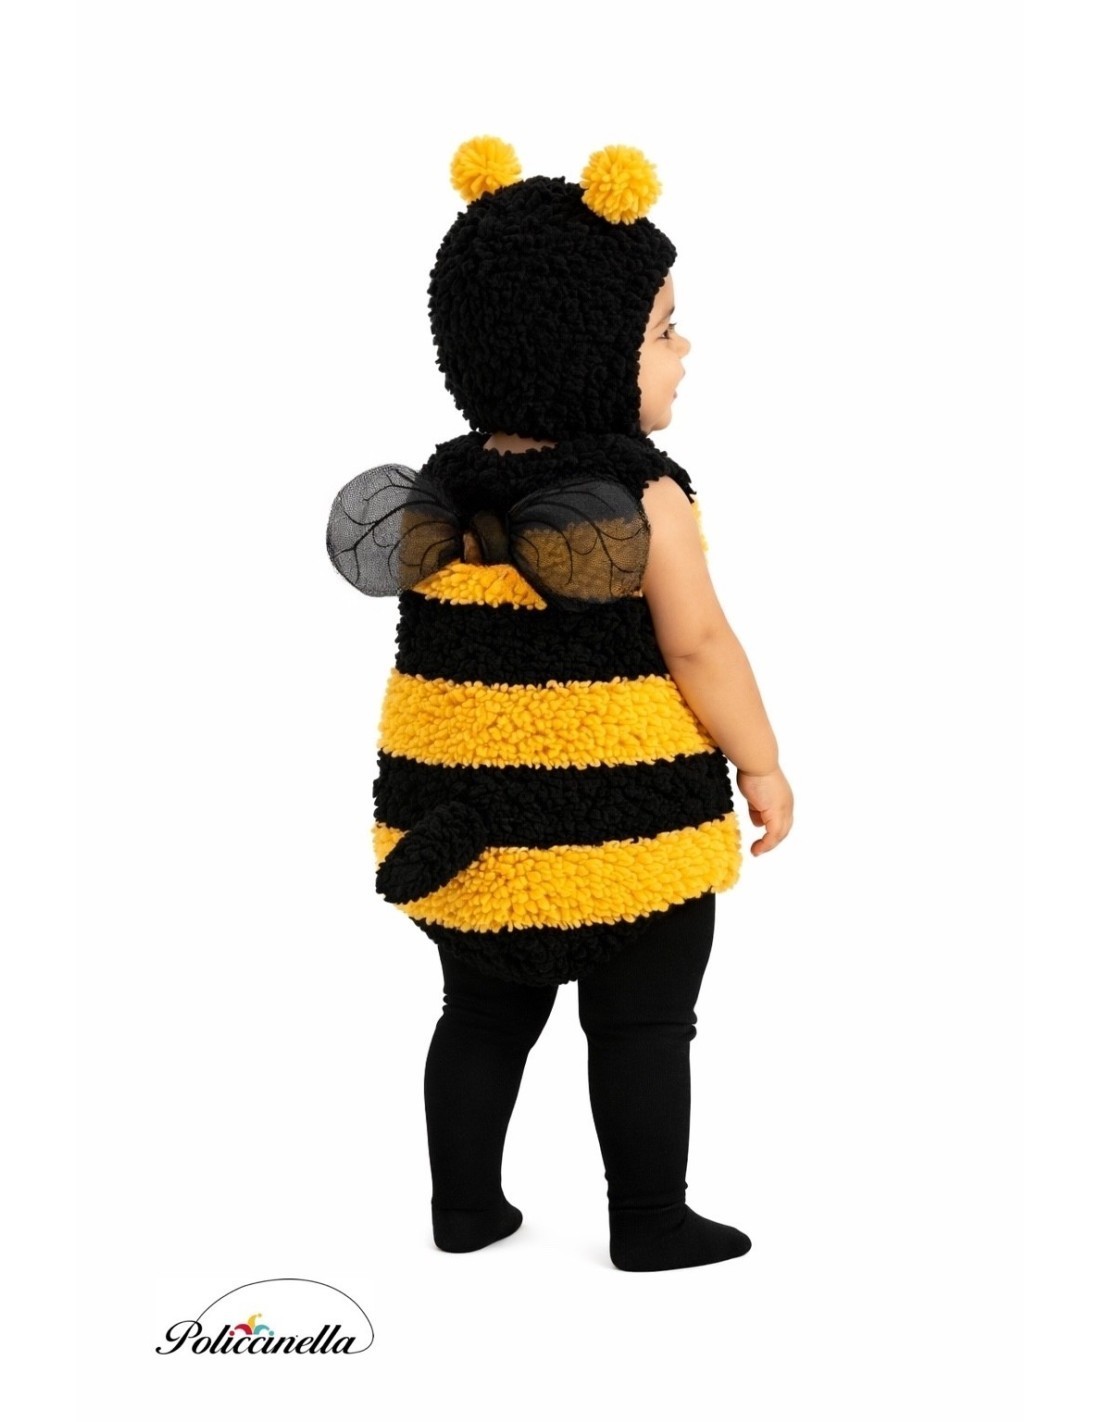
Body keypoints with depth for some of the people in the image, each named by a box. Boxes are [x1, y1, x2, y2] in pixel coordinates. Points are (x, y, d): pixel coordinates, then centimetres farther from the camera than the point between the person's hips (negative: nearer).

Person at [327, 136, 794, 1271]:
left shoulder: (439, 497, 1)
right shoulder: (644, 500, -15)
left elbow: (437, 655, 6)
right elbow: (698, 648, -13)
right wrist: (761, 765, -3)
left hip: (465, 814, 5)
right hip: (622, 816, -5)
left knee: (483, 1011, 18)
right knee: (643, 1025, 9)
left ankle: (464, 1206, 28)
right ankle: (651, 1224, 18)